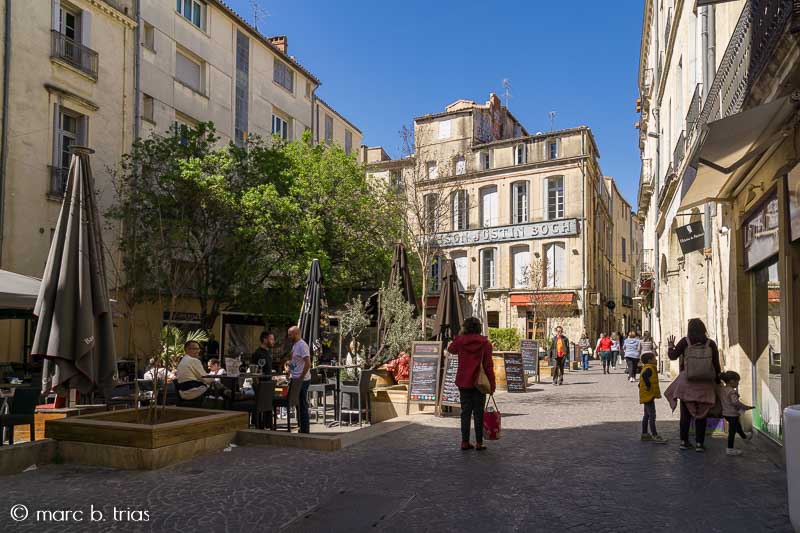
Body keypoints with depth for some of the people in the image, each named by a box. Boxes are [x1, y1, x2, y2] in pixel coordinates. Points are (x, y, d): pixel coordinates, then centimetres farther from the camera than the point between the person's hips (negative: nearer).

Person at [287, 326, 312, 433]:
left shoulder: (302, 345, -16)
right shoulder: (295, 345, 14)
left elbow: (308, 363, -23)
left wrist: (301, 378, -21)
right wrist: (289, 374, 17)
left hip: (302, 380, -10)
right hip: (296, 380, 10)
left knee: (302, 405, -4)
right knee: (298, 405, 15)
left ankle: (305, 430, 3)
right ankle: (302, 428, 24)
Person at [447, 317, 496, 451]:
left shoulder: (460, 340, -4)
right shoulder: (485, 343, -6)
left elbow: (450, 349, 20)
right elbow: (488, 366, -7)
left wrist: (459, 334, 13)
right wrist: (492, 384, -2)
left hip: (463, 382, 1)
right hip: (479, 383, -1)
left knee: (465, 411, 9)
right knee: (478, 412, 6)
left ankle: (465, 442, 10)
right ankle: (479, 442, 9)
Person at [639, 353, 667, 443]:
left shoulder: (646, 368, 16)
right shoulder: (649, 368, -16)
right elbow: (644, 375, -36)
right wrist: (648, 386, -28)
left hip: (647, 396, 11)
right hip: (648, 395, -11)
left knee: (647, 415, 16)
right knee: (652, 416, -9)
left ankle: (644, 434, 23)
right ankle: (655, 435, -7)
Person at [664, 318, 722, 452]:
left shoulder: (685, 341, -5)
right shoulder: (711, 344, 0)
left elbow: (673, 356, -8)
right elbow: (716, 365, 1)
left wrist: (670, 346, 11)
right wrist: (718, 380, 11)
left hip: (687, 382, 0)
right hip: (705, 384, 1)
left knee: (685, 414, 10)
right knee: (701, 414, 7)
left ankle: (684, 441, 14)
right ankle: (699, 443, 8)